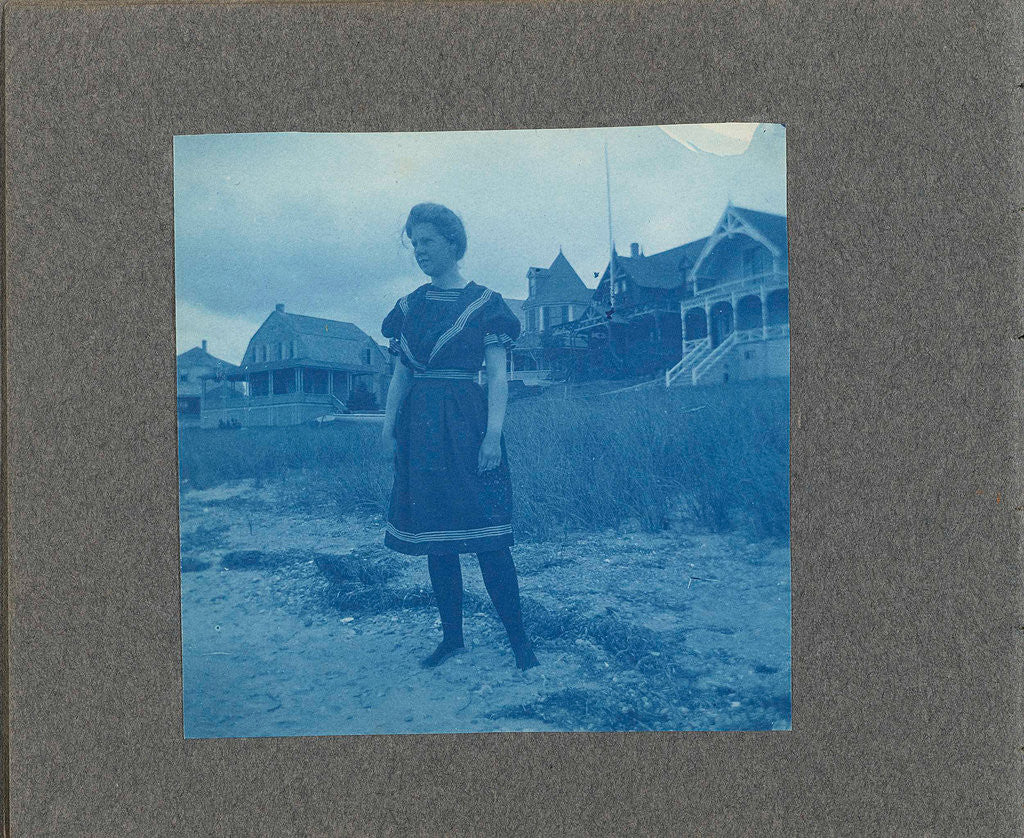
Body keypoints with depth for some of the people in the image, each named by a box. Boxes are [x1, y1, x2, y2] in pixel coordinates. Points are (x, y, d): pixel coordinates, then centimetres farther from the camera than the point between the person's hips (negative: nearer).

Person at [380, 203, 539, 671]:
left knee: (486, 536, -8)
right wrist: (389, 427, 4)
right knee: (434, 536, 7)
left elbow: (497, 376, -5)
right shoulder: (409, 307, 13)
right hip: (419, 427, 5)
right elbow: (401, 374, 14)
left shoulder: (483, 303, 0)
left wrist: (493, 433, -15)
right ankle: (452, 636, 18)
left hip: (466, 423, -5)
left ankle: (519, 640, 1)